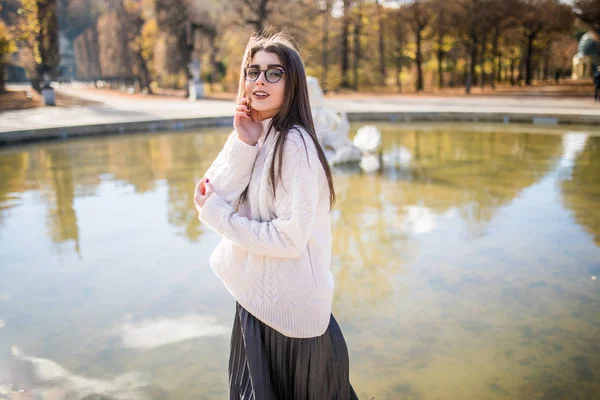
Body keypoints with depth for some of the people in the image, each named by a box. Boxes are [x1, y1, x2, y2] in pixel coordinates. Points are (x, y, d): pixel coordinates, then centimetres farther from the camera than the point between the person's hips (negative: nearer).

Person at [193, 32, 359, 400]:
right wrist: (244, 143, -18)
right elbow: (213, 196, -6)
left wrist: (215, 214, -14)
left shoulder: (294, 143, -21)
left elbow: (290, 239, -25)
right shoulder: (253, 136, 4)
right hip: (256, 295, 8)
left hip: (288, 304, -8)